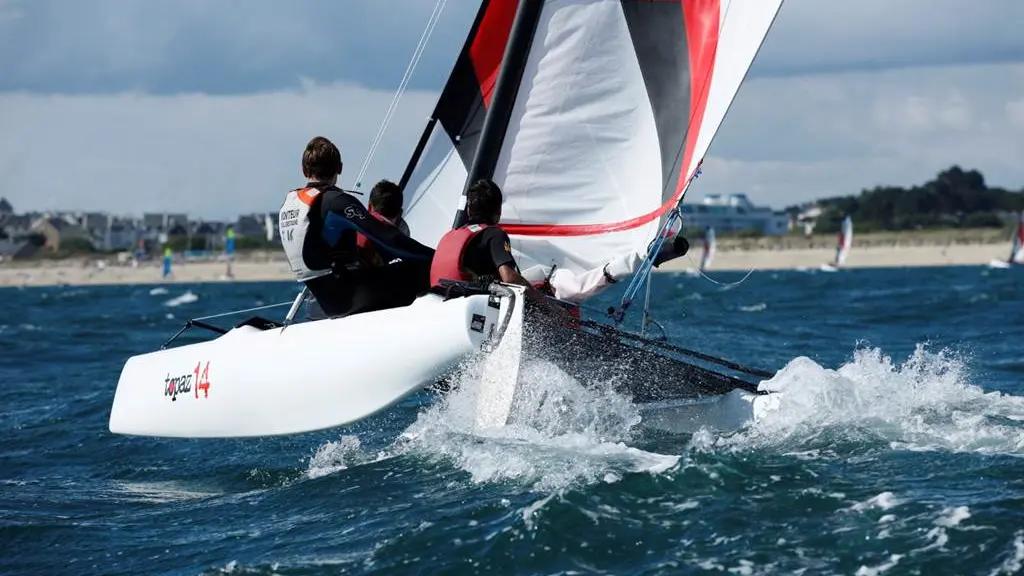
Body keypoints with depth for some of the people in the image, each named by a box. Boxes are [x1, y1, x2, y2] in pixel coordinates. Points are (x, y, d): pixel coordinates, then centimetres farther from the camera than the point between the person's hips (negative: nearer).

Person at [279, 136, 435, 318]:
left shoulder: (288, 203, 11)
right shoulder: (336, 201, -15)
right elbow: (386, 237, -18)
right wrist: (432, 256, -14)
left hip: (327, 302, 9)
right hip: (352, 297, -9)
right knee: (422, 269, -9)